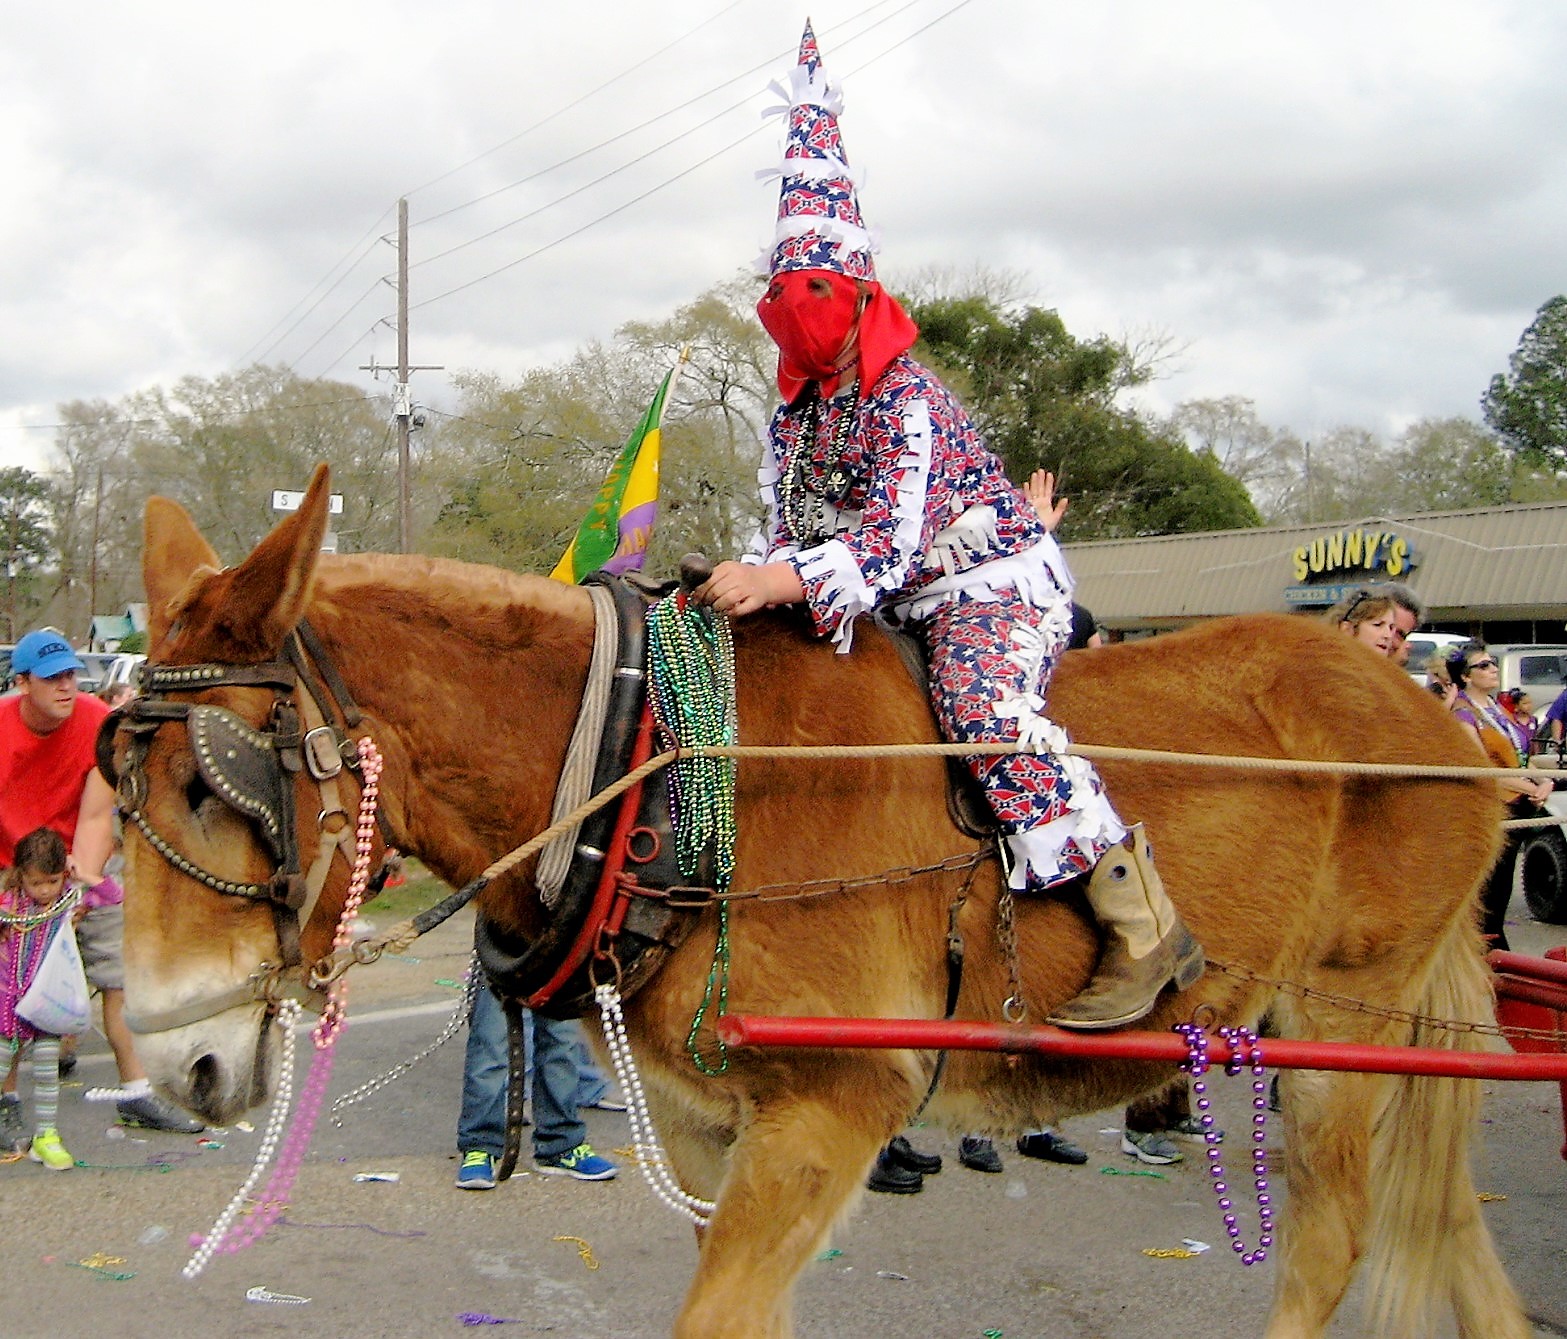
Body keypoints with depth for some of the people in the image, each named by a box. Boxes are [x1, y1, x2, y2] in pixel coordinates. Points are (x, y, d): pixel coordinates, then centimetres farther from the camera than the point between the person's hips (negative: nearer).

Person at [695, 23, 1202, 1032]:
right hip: (906, 606, 10)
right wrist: (749, 582, -19)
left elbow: (894, 540, -31)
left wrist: (782, 579, -43)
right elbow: (791, 528, 3)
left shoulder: (906, 398, -20)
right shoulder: (794, 415, 5)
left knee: (983, 705, -34)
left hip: (997, 581, -9)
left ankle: (1146, 927, -33)